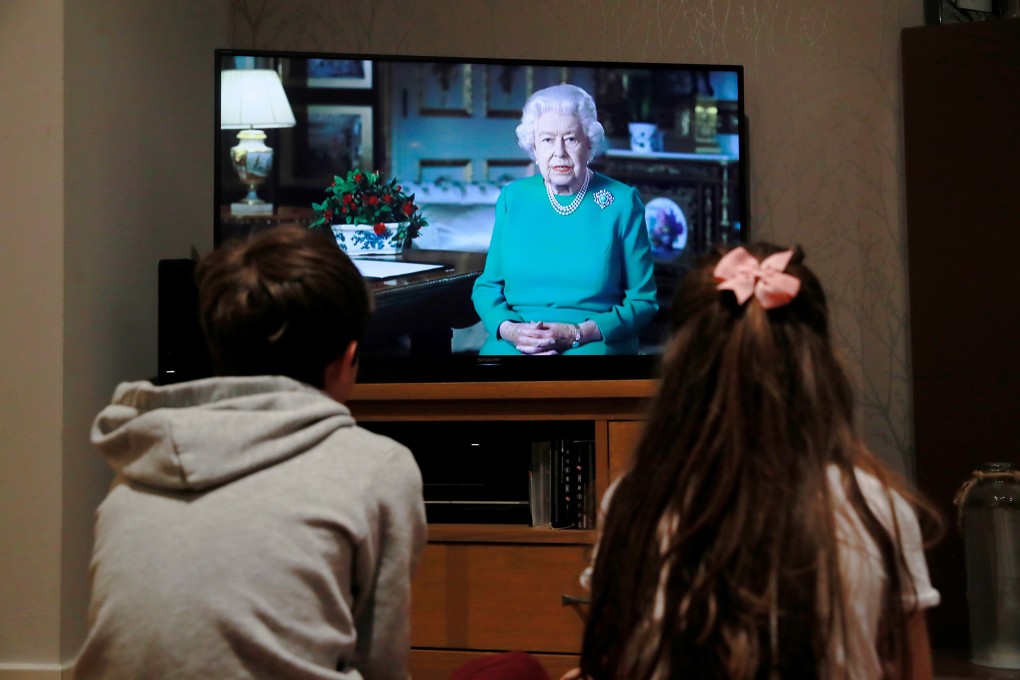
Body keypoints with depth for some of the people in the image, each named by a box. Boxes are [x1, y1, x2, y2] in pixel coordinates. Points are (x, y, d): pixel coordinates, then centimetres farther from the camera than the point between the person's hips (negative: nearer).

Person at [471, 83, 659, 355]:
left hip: (593, 344, -1)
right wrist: (509, 330, -9)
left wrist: (577, 333, -12)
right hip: (513, 344, 2)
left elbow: (642, 300, 2)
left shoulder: (622, 202, 2)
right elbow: (487, 286, 13)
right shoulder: (512, 198, 10)